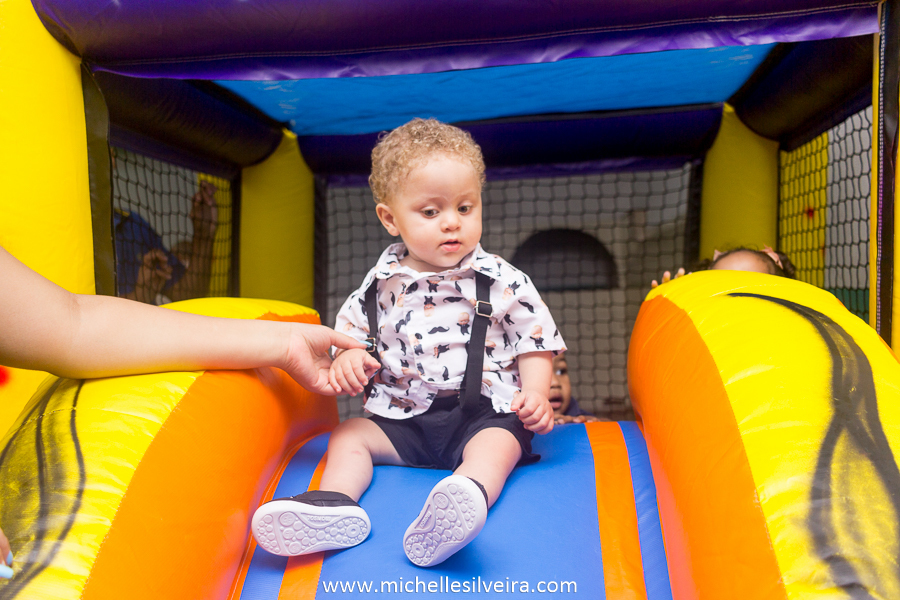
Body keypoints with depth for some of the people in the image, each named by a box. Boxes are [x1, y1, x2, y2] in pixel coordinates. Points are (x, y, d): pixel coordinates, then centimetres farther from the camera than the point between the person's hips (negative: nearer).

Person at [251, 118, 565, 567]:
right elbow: (351, 332, 13)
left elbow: (534, 343, 2)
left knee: (499, 445, -31)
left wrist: (535, 394, -14)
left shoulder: (503, 282, -3)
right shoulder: (381, 284, 3)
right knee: (348, 436, -10)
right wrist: (348, 359, -10)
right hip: (402, 416, 4)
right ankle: (334, 505, -29)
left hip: (483, 414, -3)